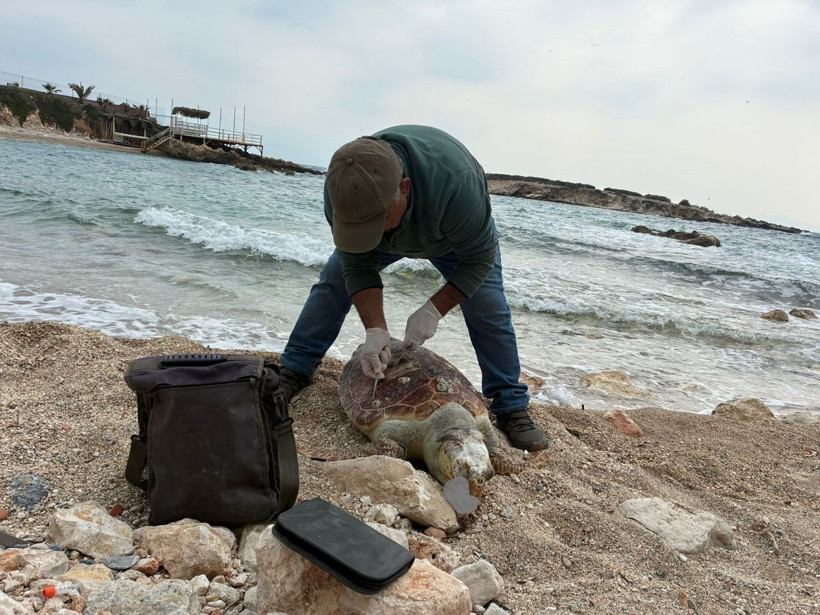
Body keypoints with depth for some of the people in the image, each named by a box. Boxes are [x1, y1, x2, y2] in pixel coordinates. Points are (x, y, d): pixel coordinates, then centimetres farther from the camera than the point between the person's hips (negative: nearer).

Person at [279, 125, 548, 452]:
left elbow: (480, 258, -33)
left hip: (457, 234, -2)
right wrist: (375, 329, -37)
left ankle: (511, 407, 2)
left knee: (489, 310, -12)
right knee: (335, 279, -7)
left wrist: (434, 309, -35)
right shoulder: (343, 191, -36)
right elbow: (358, 266, -27)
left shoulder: (455, 184, -48)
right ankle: (295, 371, 6)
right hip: (392, 235, 3)